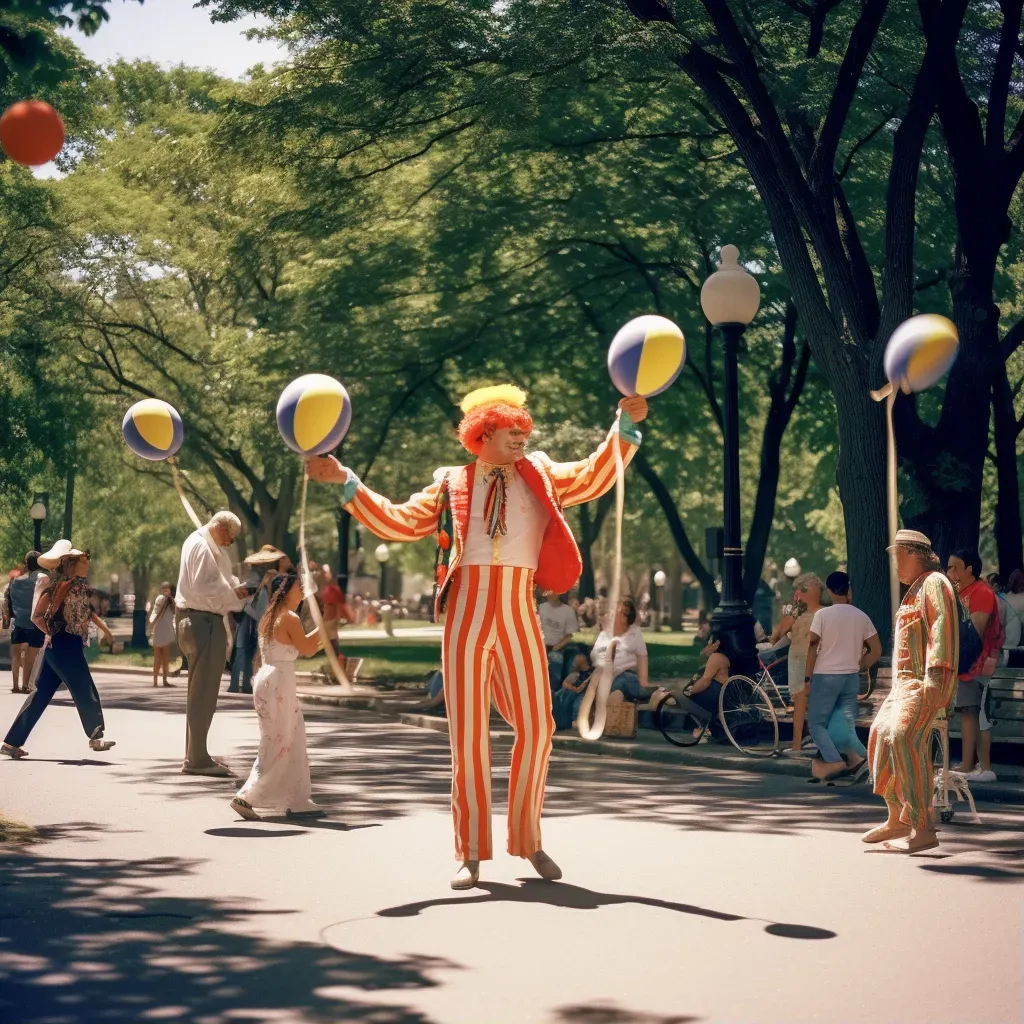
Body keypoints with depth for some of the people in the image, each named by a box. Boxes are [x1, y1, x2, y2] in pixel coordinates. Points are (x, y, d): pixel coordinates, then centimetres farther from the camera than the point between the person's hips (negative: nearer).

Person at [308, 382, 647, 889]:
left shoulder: (541, 476, 14)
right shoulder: (450, 486, 11)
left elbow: (594, 476, 3)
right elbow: (398, 522, 6)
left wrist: (624, 429, -11)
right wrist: (346, 481, -3)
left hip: (519, 617, 1)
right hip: (465, 618, -1)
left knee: (535, 728, 0)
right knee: (468, 735, 1)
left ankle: (528, 839, 17)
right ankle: (471, 853, 8)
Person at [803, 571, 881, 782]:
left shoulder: (823, 615, -7)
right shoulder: (861, 617, 5)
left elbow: (812, 646, -10)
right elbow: (876, 650, 5)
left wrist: (807, 676, -3)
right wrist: (858, 667, 15)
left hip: (825, 676, -4)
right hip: (851, 677, 4)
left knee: (817, 723, 3)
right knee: (847, 726, 9)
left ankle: (833, 761, -17)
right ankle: (859, 758, -16)